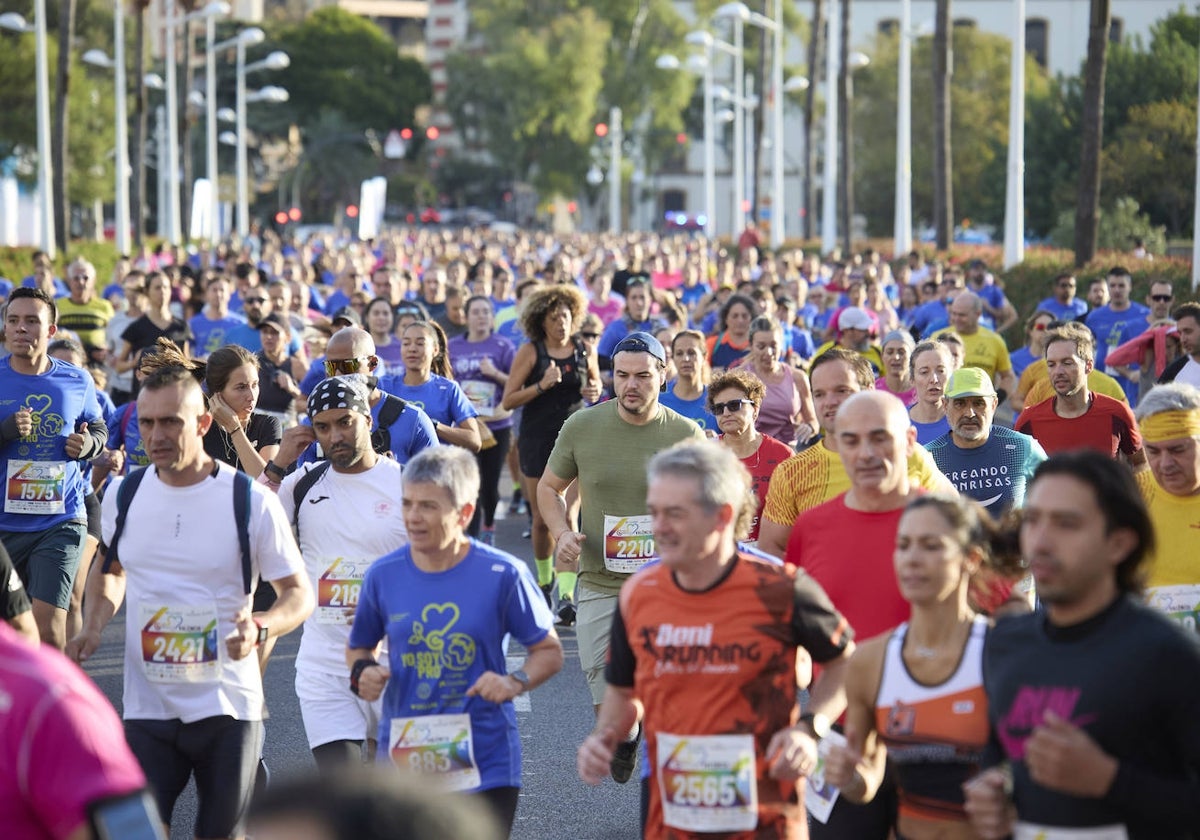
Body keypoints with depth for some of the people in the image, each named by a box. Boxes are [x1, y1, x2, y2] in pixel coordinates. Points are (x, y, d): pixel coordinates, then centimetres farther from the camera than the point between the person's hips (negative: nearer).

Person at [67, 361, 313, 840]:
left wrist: (259, 629, -23)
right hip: (147, 707, 2)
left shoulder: (250, 501, -9)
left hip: (228, 708, -2)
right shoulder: (125, 495, 2)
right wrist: (92, 630, 3)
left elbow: (299, 593, -3)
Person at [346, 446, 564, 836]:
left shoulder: (502, 575, -6)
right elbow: (360, 647, 16)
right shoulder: (383, 574, 1)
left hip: (484, 763, -2)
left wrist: (515, 682, -17)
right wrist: (362, 673, -7)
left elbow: (549, 650, 2)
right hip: (403, 758, 2)